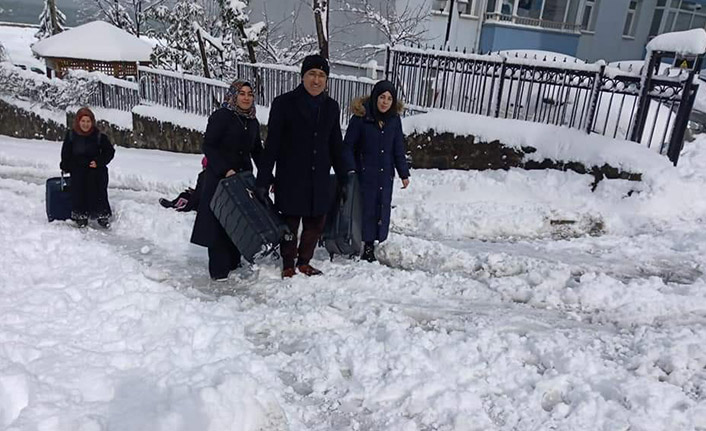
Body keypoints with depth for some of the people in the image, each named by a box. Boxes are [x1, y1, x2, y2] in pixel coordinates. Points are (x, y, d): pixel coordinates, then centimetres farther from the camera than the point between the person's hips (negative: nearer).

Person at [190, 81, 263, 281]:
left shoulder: (252, 122, 12)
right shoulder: (220, 116, -8)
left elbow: (257, 152, 17)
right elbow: (208, 146, -13)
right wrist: (225, 170, -22)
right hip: (219, 177, -6)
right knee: (219, 222, -3)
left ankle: (233, 263, 21)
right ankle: (219, 269, 5)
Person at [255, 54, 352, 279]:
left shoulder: (331, 107, 9)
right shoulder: (284, 103, -5)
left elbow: (336, 145, 16)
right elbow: (272, 145, -6)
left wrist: (343, 178, 16)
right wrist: (263, 181, -9)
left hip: (319, 179, 5)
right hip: (291, 178, -4)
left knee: (316, 223, 11)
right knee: (290, 224, 5)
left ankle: (304, 262, 30)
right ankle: (288, 266, 24)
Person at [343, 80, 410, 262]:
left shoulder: (394, 119, 4)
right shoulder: (361, 117, -8)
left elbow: (398, 149, 11)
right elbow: (348, 145, -5)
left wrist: (404, 174, 9)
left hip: (385, 174, 4)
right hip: (364, 174, -4)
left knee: (383, 209, 7)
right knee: (367, 209, 0)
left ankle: (377, 244, 18)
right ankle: (367, 246, 12)